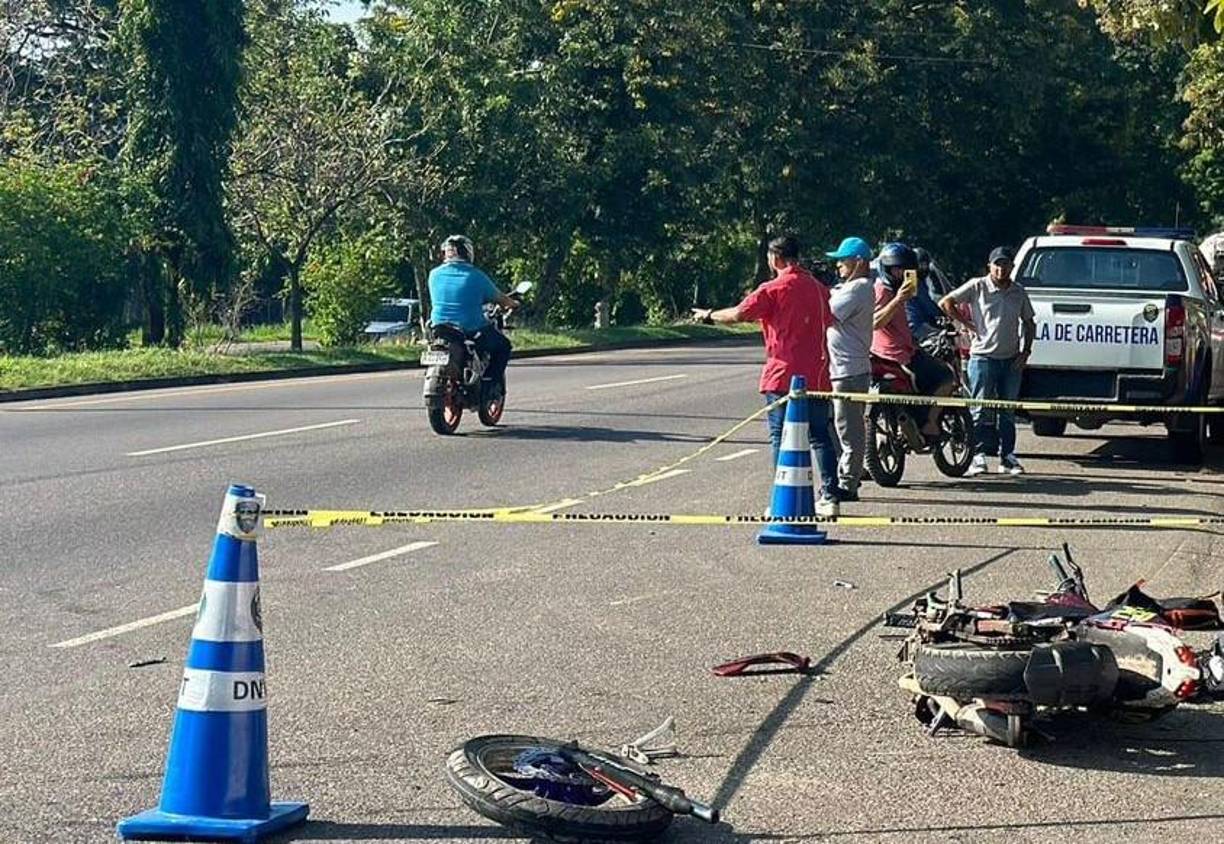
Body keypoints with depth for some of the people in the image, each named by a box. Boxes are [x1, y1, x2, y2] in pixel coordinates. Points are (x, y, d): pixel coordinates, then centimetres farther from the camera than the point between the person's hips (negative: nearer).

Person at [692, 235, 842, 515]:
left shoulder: (773, 289, -8)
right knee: (820, 436, 9)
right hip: (817, 376, 5)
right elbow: (828, 323, 19)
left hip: (783, 375, -5)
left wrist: (710, 315, 6)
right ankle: (829, 496, 6)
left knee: (781, 437, 1)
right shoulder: (819, 288, 10)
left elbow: (739, 314, -10)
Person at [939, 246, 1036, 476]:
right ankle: (978, 456, -1)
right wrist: (968, 324, -6)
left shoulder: (1018, 292, 9)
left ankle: (1007, 457, 13)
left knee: (1008, 411, 8)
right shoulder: (977, 287, -4)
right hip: (984, 357, -4)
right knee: (982, 410, -4)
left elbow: (1029, 323, 18)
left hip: (1012, 360, 4)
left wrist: (1026, 351, 7)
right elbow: (945, 303, -3)